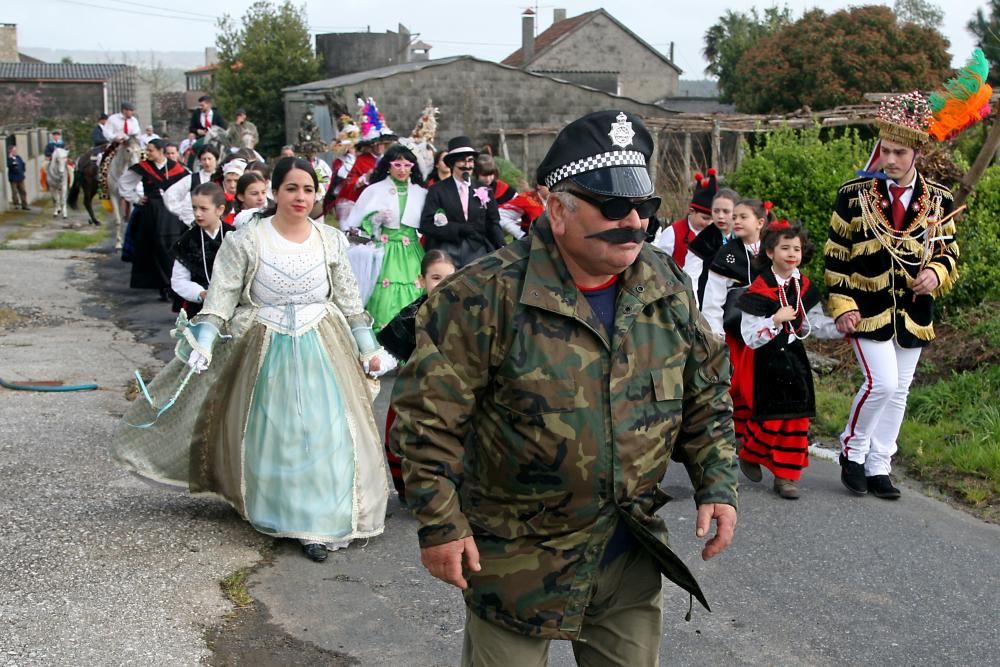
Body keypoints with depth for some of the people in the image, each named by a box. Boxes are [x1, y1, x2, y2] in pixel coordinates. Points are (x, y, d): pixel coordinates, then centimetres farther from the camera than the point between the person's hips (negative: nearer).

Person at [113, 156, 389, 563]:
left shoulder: (330, 240, 3)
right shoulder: (246, 241, -5)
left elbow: (349, 300, 9)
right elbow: (220, 297, -8)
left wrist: (367, 348, 11)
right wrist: (203, 343, -18)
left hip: (323, 349, 2)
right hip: (266, 350, -2)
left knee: (325, 432, -2)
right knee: (270, 435, 5)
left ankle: (320, 521, 6)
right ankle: (280, 514, 21)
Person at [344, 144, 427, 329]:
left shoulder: (421, 193, 8)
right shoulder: (375, 190, 0)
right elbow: (357, 223, 2)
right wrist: (376, 219, -14)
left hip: (412, 254, 3)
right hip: (385, 252, -3)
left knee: (412, 297, -2)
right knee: (386, 298, -8)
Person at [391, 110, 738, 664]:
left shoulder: (666, 287, -1)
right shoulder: (488, 295, -19)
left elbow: (706, 394, 10)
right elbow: (429, 414, -16)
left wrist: (717, 485, 3)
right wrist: (439, 524, -15)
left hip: (631, 553, 5)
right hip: (518, 556, -4)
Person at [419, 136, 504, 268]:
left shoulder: (484, 190, 10)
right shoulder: (437, 191, 3)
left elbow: (493, 222, 12)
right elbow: (426, 225, -4)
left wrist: (501, 250, -4)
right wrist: (458, 229, -13)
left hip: (478, 252, 2)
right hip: (447, 252, -2)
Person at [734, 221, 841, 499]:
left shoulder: (804, 287, 5)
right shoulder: (759, 290, -15)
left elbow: (814, 323, 8)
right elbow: (750, 336, -18)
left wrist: (840, 327, -8)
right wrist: (776, 320, -29)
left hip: (794, 360, 6)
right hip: (766, 363, -6)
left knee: (796, 418, 4)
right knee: (769, 418, -2)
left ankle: (786, 475, 14)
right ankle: (749, 455, 27)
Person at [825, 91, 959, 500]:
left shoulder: (938, 201, 2)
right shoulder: (854, 195, -4)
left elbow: (949, 252, 12)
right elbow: (835, 256, -1)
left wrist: (936, 273, -11)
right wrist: (842, 306, -9)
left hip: (913, 312, 4)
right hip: (868, 309, -3)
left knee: (899, 390, 8)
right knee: (881, 382, -14)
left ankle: (878, 467, 20)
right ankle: (851, 450, 9)